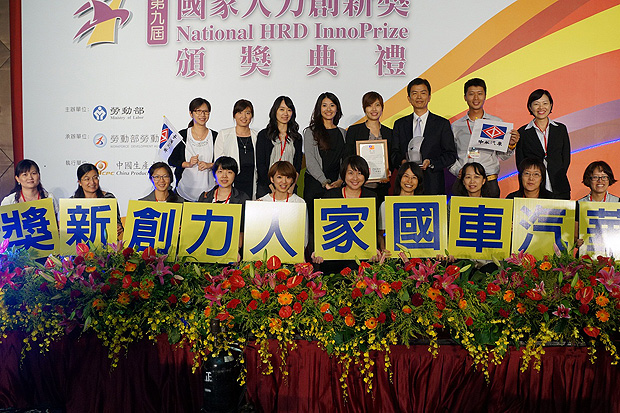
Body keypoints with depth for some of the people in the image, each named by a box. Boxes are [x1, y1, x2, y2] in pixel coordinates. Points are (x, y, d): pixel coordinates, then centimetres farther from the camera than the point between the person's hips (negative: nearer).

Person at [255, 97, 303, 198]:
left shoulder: (297, 138, 12)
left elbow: (298, 165, 8)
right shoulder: (264, 135, 4)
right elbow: (260, 165, -2)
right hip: (265, 187, -2)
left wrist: (291, 188, -7)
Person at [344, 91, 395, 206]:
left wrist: (388, 173, -6)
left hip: (381, 187, 2)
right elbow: (346, 158, 2)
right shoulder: (353, 130, 5)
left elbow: (393, 160, 15)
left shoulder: (389, 133, 13)